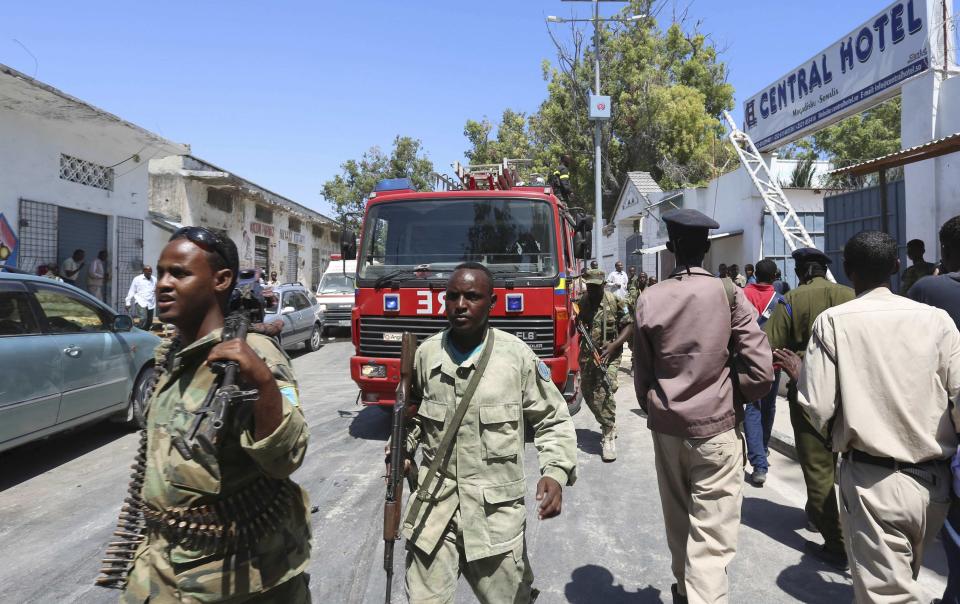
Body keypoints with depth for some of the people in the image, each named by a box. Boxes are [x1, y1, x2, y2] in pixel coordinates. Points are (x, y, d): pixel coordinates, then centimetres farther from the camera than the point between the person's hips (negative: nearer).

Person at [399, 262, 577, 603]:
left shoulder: (517, 355, -8)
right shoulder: (426, 354, 1)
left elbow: (553, 421, -1)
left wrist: (556, 472, -15)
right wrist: (401, 450, 8)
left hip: (497, 510, -2)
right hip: (434, 504, 2)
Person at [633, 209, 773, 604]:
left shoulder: (649, 300, -4)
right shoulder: (729, 295, -9)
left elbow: (641, 372, 2)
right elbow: (761, 372, -11)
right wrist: (732, 393, 8)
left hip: (665, 426, 3)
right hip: (716, 426, -3)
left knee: (677, 519, 21)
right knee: (712, 536, 2)